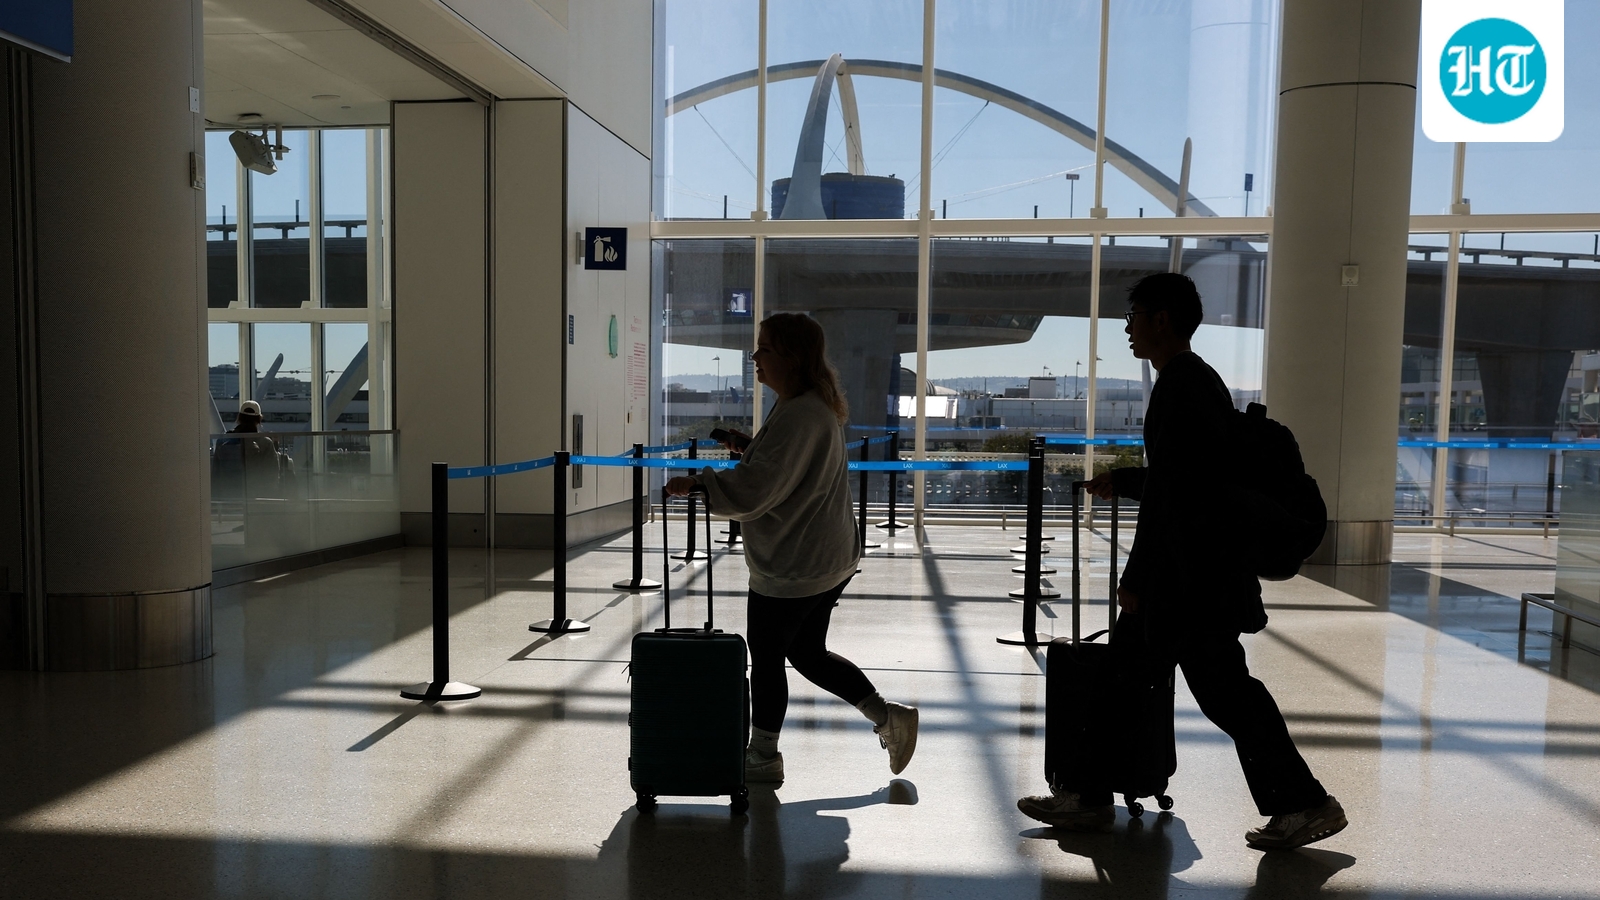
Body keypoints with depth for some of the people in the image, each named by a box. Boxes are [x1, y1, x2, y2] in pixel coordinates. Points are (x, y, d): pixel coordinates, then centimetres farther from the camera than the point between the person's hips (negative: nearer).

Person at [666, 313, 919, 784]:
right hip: (829, 561, 10)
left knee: (766, 658, 8)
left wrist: (697, 483, -18)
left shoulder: (798, 416, -23)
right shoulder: (820, 408, 11)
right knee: (807, 653, 22)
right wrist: (747, 447, 11)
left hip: (791, 566, -10)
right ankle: (889, 717, 24)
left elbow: (755, 489, -27)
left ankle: (762, 759, 25)